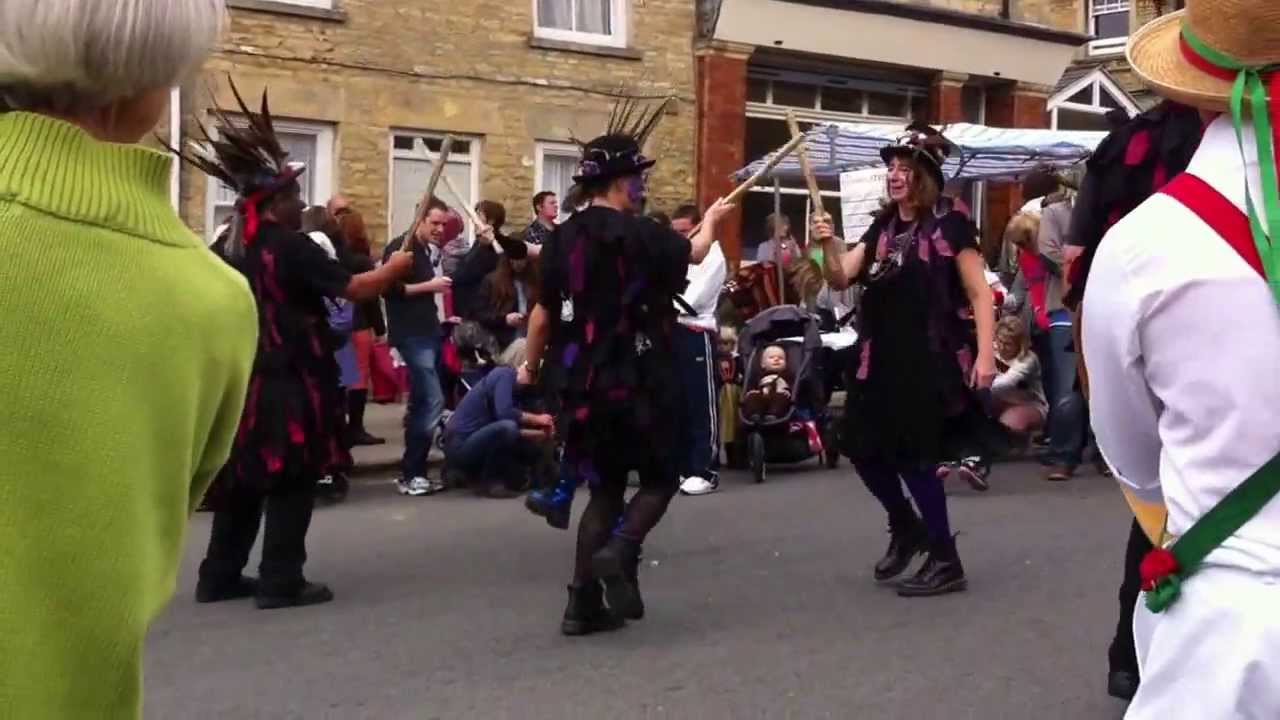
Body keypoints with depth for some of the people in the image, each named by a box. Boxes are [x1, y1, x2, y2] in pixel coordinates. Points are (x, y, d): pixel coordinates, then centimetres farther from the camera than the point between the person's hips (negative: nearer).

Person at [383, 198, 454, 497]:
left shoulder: (427, 250, 17)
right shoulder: (400, 247, -8)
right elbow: (389, 288, -18)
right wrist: (428, 286, -18)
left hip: (429, 332, 9)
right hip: (411, 335, -9)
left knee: (421, 402, 10)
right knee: (432, 402, -15)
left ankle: (415, 470, 16)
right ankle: (409, 474, -8)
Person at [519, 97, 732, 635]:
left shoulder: (563, 237, 1)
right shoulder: (643, 236, -11)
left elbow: (543, 312, 5)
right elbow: (693, 252, 9)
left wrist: (531, 365, 22)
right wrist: (712, 219, 30)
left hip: (582, 383, 6)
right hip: (637, 382, -5)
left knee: (605, 489, 14)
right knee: (661, 478, 12)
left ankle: (584, 604, 9)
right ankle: (620, 549, -15)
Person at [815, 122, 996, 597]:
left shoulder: (949, 225, -7)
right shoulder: (882, 227, 12)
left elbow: (980, 294, -9)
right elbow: (841, 279, 6)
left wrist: (985, 354, -18)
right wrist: (829, 245, -14)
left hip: (931, 360, -7)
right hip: (881, 359, 7)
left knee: (913, 457, -5)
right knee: (865, 450, 9)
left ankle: (946, 562, 11)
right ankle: (906, 529, 35)